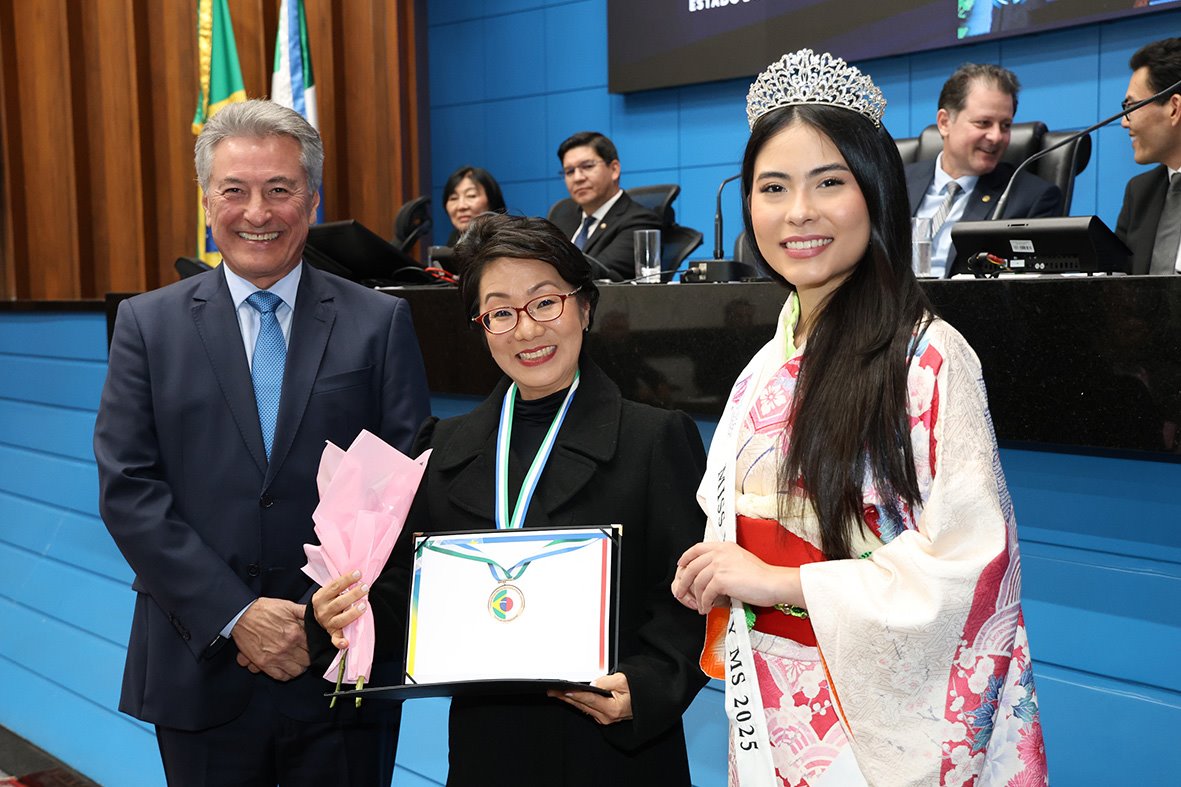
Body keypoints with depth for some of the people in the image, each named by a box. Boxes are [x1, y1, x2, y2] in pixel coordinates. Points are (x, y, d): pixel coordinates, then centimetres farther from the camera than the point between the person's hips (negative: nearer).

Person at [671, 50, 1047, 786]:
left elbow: (971, 562, -20)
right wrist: (712, 576, -5)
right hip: (772, 709, 6)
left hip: (880, 715, -6)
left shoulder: (929, 356, -16)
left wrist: (779, 583, -19)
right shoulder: (767, 367, 6)